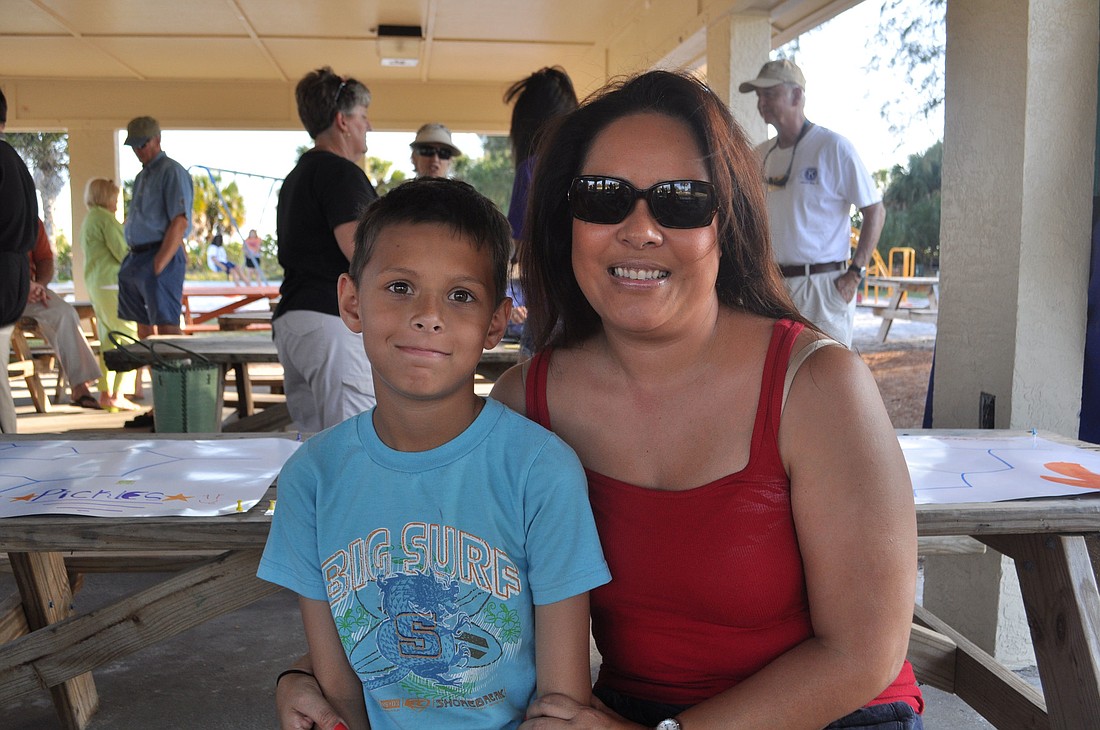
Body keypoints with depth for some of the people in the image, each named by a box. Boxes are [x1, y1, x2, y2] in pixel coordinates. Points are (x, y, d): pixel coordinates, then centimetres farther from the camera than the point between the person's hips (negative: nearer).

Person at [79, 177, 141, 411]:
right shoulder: (105, 218, -10)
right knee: (130, 336, -8)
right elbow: (122, 252, -15)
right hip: (111, 283, -10)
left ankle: (105, 392, 13)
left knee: (108, 339, 12)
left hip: (95, 284, 10)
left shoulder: (87, 221, 20)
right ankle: (117, 395, -12)